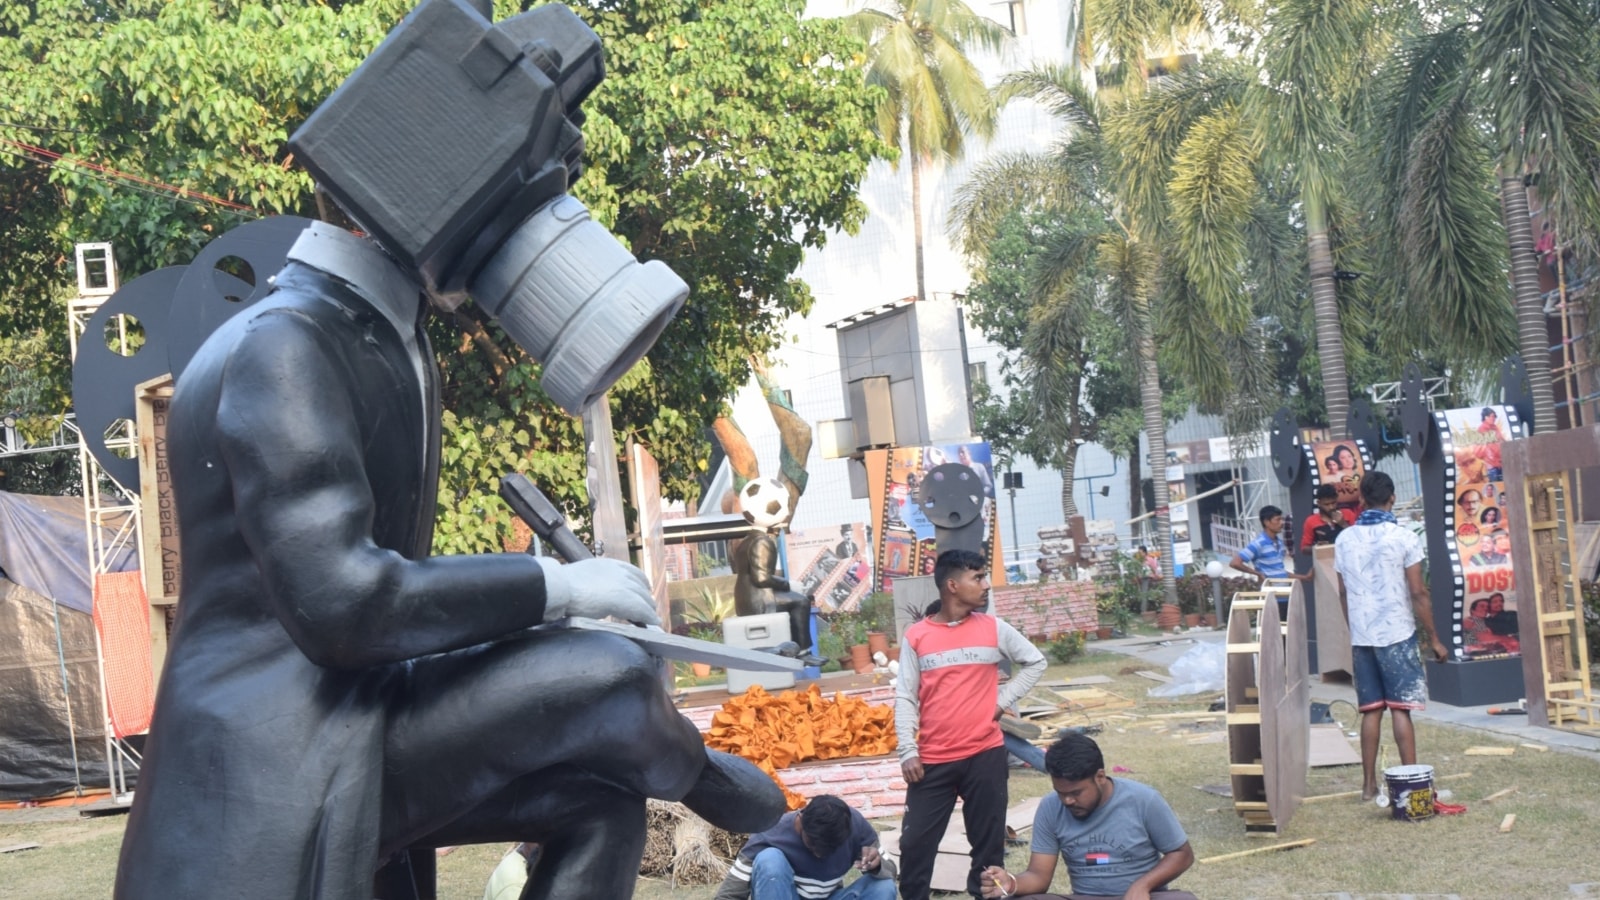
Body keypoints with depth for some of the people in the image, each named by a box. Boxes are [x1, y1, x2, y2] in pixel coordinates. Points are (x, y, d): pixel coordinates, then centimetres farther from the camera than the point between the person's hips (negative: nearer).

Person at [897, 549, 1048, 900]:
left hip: (985, 754, 1)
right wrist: (908, 751, -6)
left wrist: (1002, 700, 4)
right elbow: (905, 698, 1)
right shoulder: (916, 636, -1)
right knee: (915, 843, 0)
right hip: (932, 760, -1)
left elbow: (1035, 662, 15)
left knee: (988, 842, 6)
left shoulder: (993, 628, 2)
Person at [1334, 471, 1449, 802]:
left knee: (1371, 710, 8)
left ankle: (1369, 784, 9)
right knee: (1400, 709, -3)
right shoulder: (1403, 538, -8)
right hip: (1397, 634, -4)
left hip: (1361, 637, 4)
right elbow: (1418, 593, -8)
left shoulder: (1344, 540, 6)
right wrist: (1433, 638, -1)